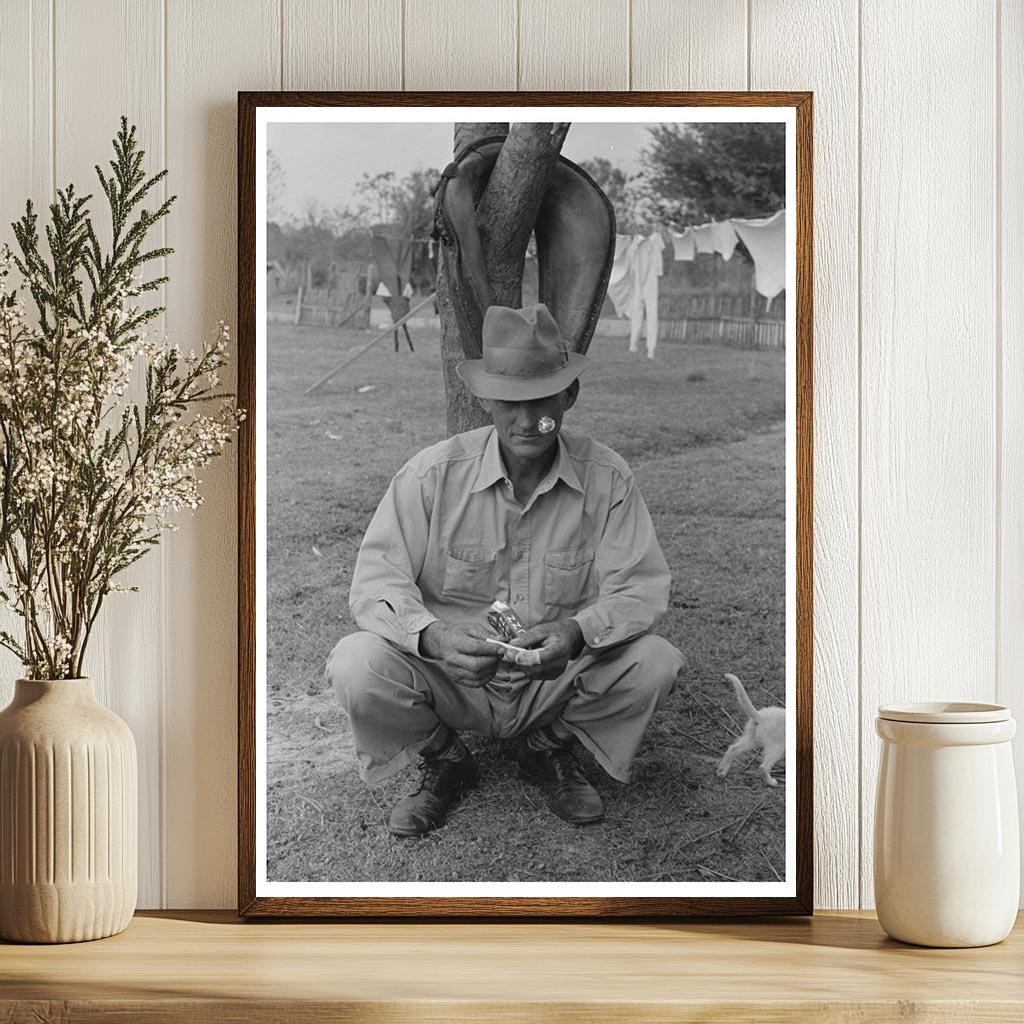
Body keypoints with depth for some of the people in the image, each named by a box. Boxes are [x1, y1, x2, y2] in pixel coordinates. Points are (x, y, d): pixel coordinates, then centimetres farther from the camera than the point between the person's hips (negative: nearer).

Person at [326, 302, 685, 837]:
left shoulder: (608, 480, -9)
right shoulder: (433, 473, -12)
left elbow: (641, 588, -11)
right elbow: (377, 579, -14)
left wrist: (577, 632, -34)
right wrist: (432, 637, -36)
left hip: (556, 680, 1)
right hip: (451, 680, -1)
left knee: (656, 663, -25)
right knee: (357, 665, -29)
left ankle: (547, 747, 7)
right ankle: (444, 763, 5)